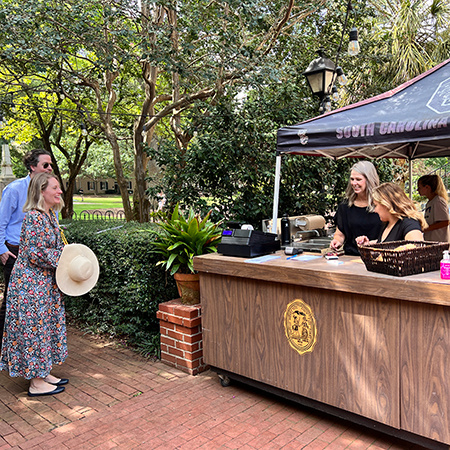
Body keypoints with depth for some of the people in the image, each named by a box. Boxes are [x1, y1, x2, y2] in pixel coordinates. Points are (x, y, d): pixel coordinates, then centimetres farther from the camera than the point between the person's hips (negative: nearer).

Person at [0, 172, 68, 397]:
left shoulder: (49, 215, 10)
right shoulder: (34, 217, -20)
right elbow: (36, 253, -23)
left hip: (45, 283, 10)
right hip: (31, 284, -9)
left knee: (46, 325, 16)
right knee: (34, 327, 1)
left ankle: (43, 373, 30)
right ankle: (36, 383, 13)